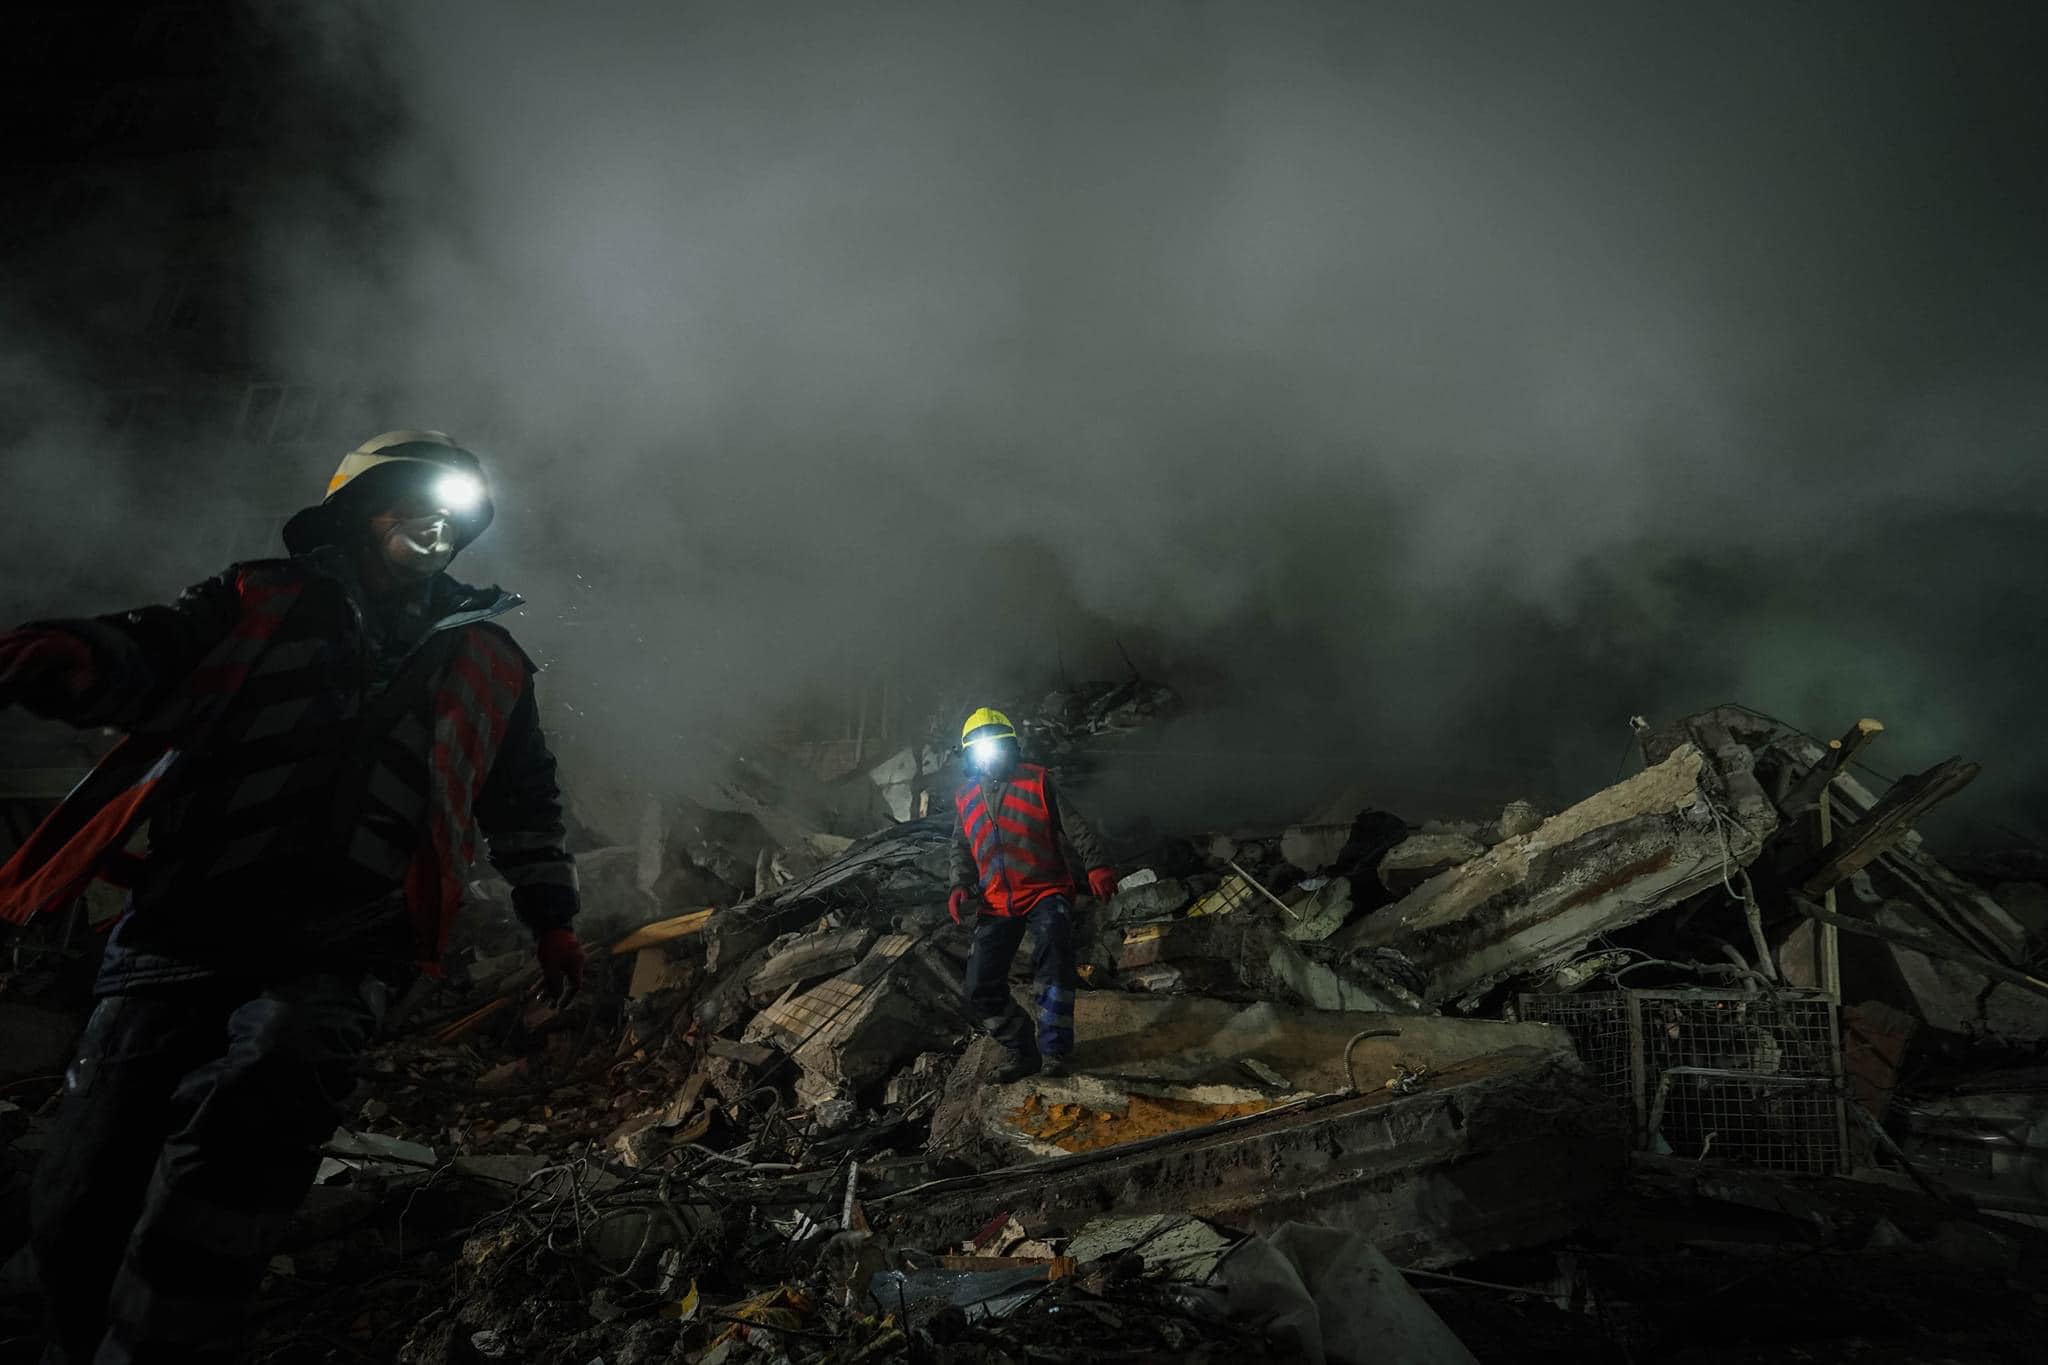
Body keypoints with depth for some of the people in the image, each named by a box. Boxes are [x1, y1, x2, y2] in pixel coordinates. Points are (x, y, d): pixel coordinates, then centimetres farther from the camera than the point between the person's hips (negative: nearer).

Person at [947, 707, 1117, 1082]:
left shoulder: (1037, 781, -1)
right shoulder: (964, 798, 10)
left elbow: (1076, 826, -6)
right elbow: (961, 850, 17)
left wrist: (1096, 865, -21)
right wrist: (961, 886, -1)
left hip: (1045, 893, -4)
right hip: (996, 904, 4)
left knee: (1052, 951, -34)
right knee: (981, 991, -3)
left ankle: (1054, 1051, -24)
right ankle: (1021, 1051, 19)